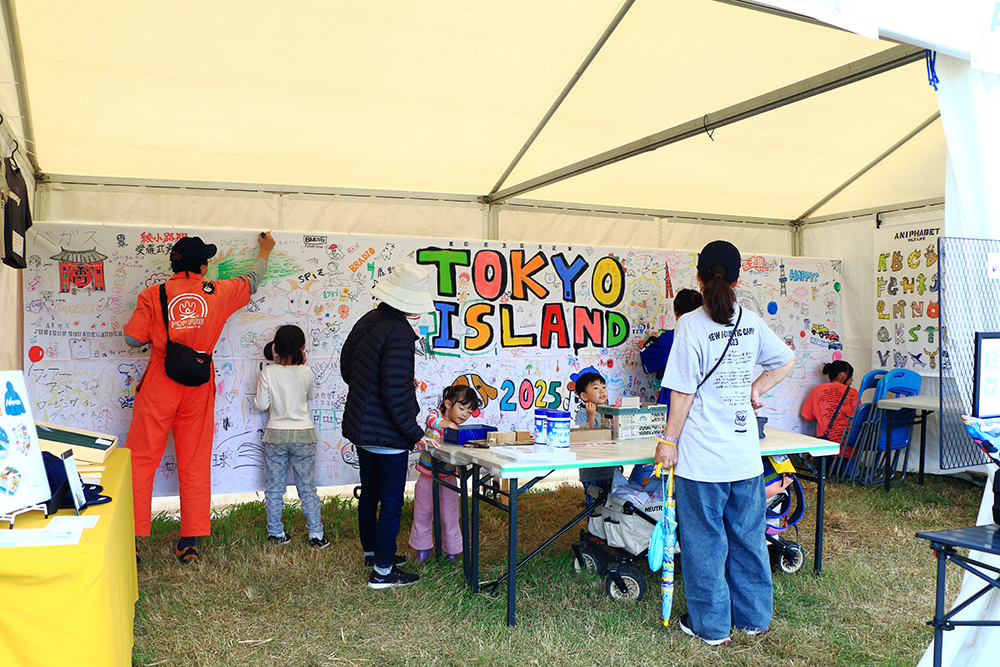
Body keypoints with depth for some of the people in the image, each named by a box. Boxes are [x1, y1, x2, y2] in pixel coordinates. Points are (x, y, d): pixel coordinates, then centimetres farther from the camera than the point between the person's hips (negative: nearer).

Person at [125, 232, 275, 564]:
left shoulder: (152, 295, -5)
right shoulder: (218, 293, -1)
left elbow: (133, 338, -6)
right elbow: (251, 281, 18)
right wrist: (264, 252, 35)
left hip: (159, 387, -1)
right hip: (198, 388, 2)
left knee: (141, 460, 7)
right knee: (195, 464, 8)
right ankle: (190, 542, 14)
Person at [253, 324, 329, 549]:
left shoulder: (268, 373, -10)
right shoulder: (306, 372, -9)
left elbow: (260, 405, -5)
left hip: (275, 435, 0)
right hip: (303, 435, 0)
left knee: (274, 488, 14)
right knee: (307, 488, 10)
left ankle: (275, 533, 22)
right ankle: (316, 534, 14)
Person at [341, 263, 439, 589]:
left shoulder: (366, 321, 3)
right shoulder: (399, 334, -23)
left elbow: (347, 369, 13)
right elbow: (394, 393, -25)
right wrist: (416, 434, -16)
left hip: (360, 426, 9)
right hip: (388, 433, -9)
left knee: (369, 493, 22)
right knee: (392, 501, 3)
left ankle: (371, 552, 39)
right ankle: (383, 571, 12)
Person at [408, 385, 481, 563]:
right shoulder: (436, 415, -9)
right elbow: (431, 420, -33)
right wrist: (445, 423, -51)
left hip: (447, 476, 1)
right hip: (427, 475, -1)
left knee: (450, 514, 5)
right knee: (423, 512, 11)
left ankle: (452, 549, 23)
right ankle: (423, 547, 30)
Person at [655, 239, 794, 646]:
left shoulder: (691, 325, -12)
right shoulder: (752, 322, 5)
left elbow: (683, 392, -12)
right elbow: (785, 361, 20)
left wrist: (669, 440, -5)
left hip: (702, 457, -5)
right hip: (746, 454, 6)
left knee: (704, 540, 8)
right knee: (747, 536, 17)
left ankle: (711, 625, 19)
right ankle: (753, 616, 31)